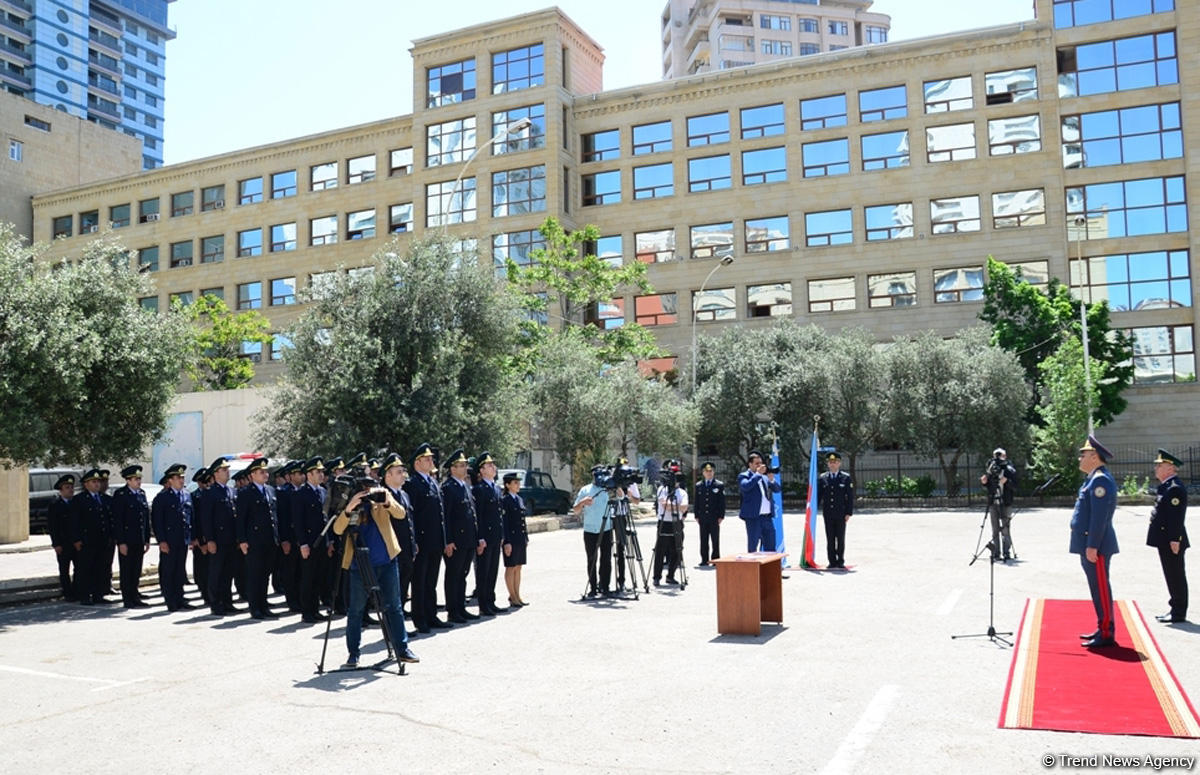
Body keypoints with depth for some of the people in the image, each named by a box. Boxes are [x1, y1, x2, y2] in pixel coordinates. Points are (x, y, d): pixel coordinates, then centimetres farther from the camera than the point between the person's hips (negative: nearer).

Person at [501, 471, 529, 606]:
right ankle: (512, 597, 9)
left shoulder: (519, 499, 13)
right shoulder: (504, 501, -11)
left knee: (518, 568, 12)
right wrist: (507, 542, -18)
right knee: (511, 568, 2)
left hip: (521, 539, 8)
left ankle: (517, 595, 20)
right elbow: (504, 522, -15)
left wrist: (526, 538, 15)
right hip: (511, 538, -8)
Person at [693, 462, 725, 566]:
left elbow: (722, 502, 0)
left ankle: (716, 560, 9)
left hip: (714, 517, -2)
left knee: (715, 540, 3)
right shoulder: (698, 485, 11)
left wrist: (721, 516, -7)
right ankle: (704, 560, 9)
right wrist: (697, 516, 3)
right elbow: (697, 502, 11)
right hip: (703, 517, 2)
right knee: (703, 540, 4)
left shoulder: (719, 485, 3)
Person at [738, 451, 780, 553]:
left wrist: (771, 480, -6)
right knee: (752, 546, 0)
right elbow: (746, 486, -22)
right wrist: (758, 474, -15)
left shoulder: (764, 477, 16)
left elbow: (777, 489, 13)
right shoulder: (743, 476, -2)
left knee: (770, 546, 9)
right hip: (753, 517, -6)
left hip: (768, 517, 6)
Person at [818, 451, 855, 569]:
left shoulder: (846, 478, 1)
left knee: (841, 538, 5)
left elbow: (850, 497, 0)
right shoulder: (822, 478, 6)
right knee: (830, 538, 4)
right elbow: (818, 496, 9)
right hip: (828, 513, 2)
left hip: (841, 513, -1)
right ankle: (832, 561, 10)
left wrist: (849, 513, -7)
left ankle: (840, 561, 14)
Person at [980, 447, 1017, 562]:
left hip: (1004, 503, -4)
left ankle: (1007, 553, 3)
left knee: (1005, 529, -4)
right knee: (995, 530, 7)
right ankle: (996, 554, 11)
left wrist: (1006, 481, -24)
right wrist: (984, 482, -3)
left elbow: (1015, 487, -8)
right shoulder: (991, 469, 9)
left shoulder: (1010, 470, -2)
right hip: (993, 502, 4)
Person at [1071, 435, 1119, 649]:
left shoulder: (1100, 480, -16)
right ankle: (1103, 629, 23)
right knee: (1098, 589, 15)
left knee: (1101, 589, -4)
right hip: (1090, 545, 10)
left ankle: (1107, 635, 1)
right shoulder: (1093, 479, 16)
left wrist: (1092, 546, -22)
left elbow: (1099, 517, -21)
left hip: (1096, 546, -10)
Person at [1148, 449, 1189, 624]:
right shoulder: (1167, 487, 14)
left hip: (1171, 541, -10)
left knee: (1176, 576, -2)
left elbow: (1177, 516, -22)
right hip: (1165, 540, 10)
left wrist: (1174, 540, -23)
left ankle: (1179, 613, 5)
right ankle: (1176, 609, 24)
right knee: (1172, 576, 15)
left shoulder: (1175, 488, -17)